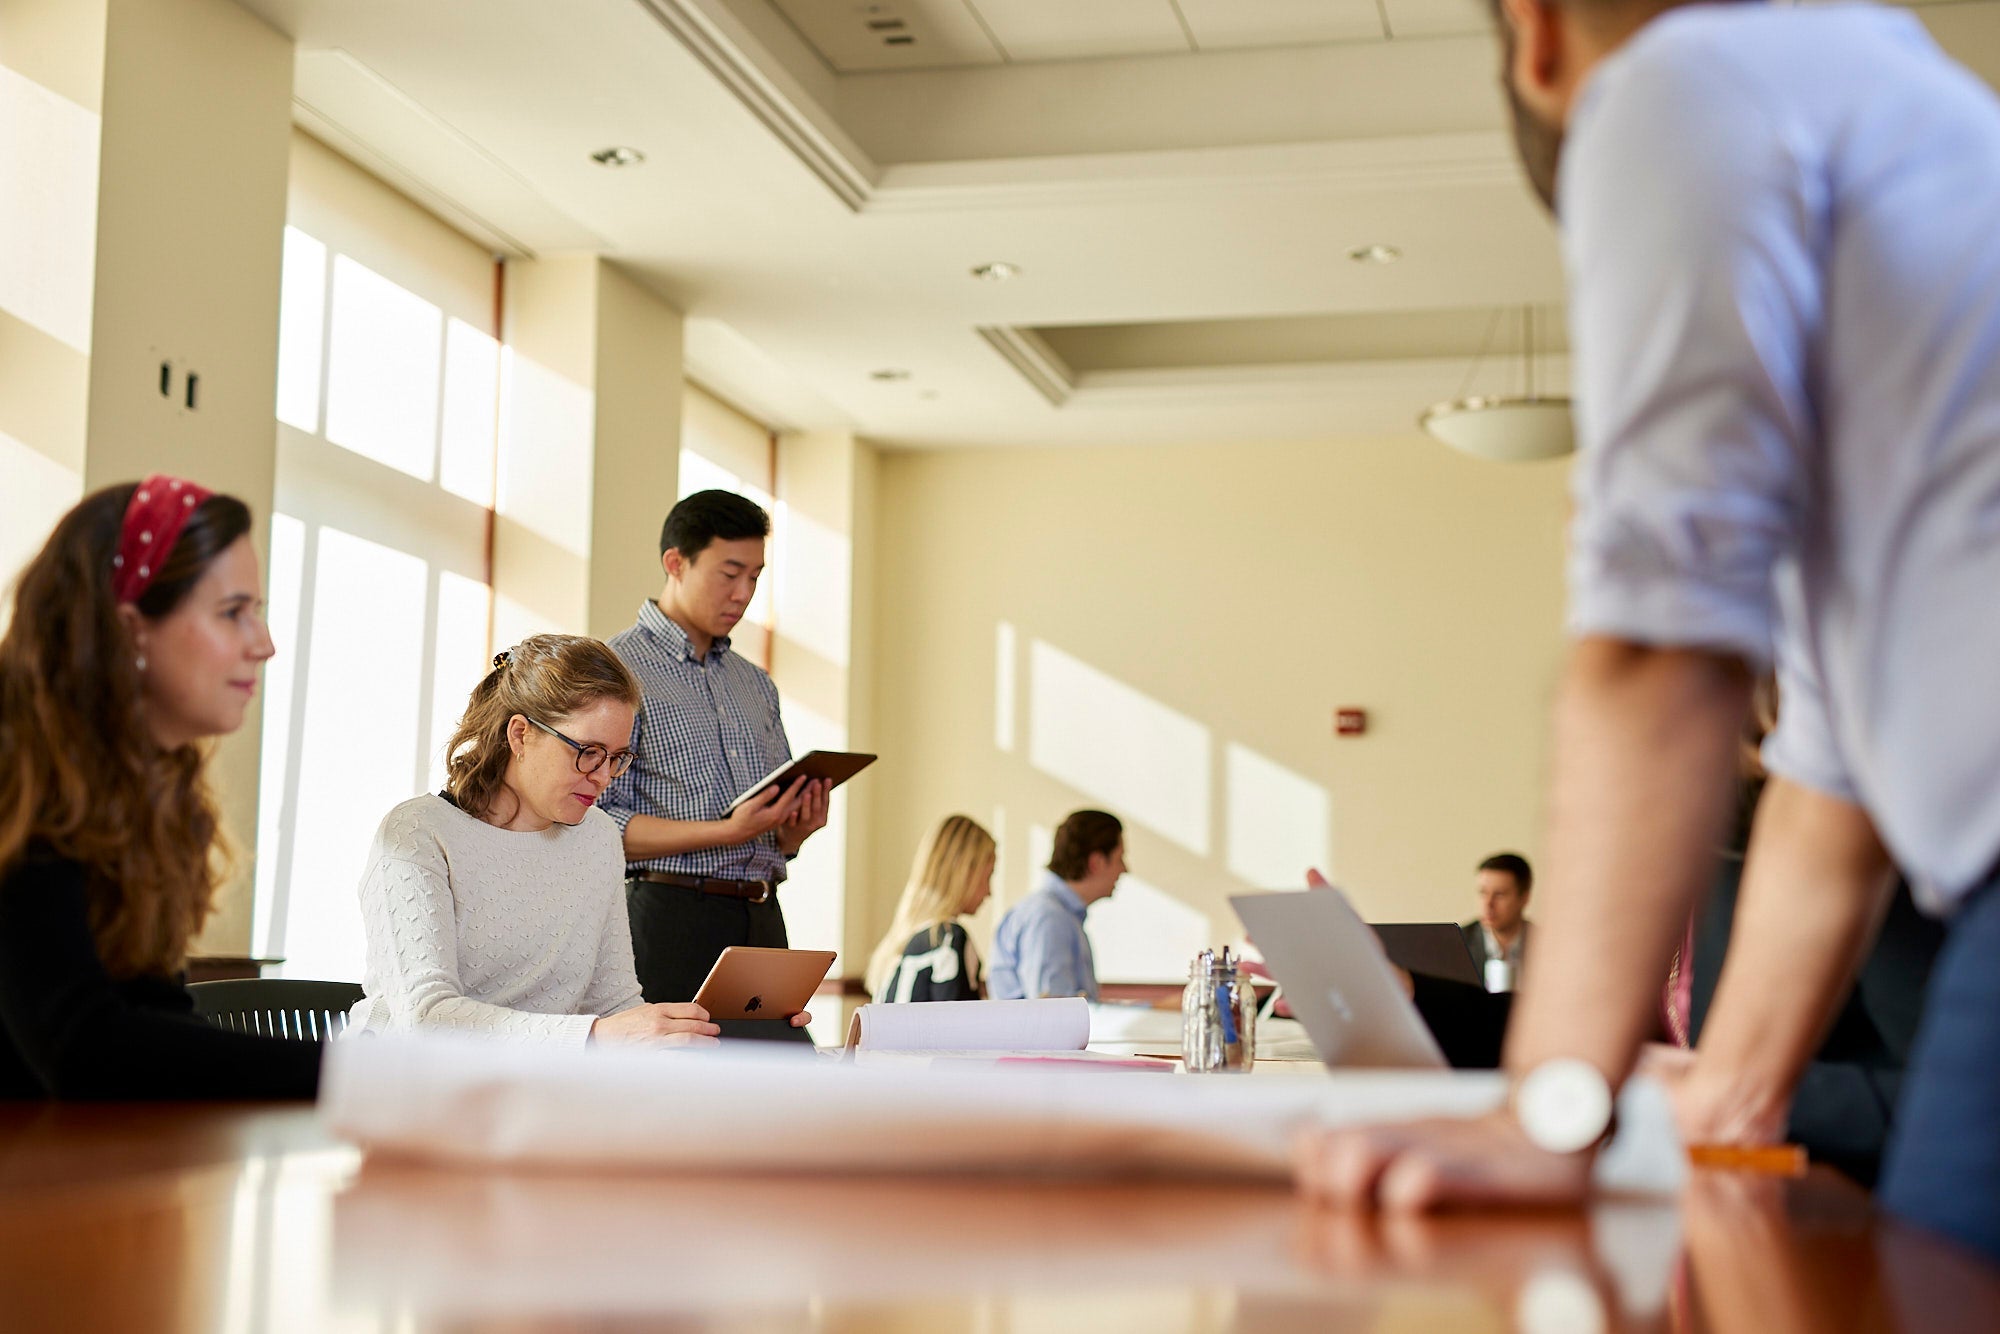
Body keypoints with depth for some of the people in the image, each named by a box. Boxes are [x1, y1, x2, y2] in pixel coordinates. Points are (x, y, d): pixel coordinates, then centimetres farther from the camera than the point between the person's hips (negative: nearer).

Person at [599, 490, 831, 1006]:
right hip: (668, 917, -6)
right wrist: (726, 833, -19)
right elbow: (599, 824, -11)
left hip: (761, 921, 6)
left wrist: (796, 831, 1)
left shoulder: (756, 685, 20)